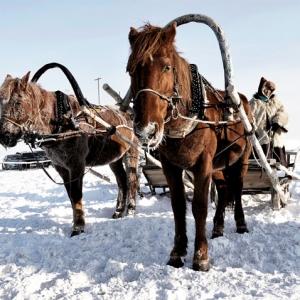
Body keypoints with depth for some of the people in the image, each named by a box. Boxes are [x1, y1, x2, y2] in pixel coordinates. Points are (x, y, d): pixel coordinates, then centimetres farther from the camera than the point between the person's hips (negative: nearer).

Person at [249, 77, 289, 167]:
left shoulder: (275, 102, 20)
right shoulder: (254, 102, 6)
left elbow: (283, 113, 8)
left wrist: (277, 122, -11)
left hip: (276, 136, 5)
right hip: (262, 136, -5)